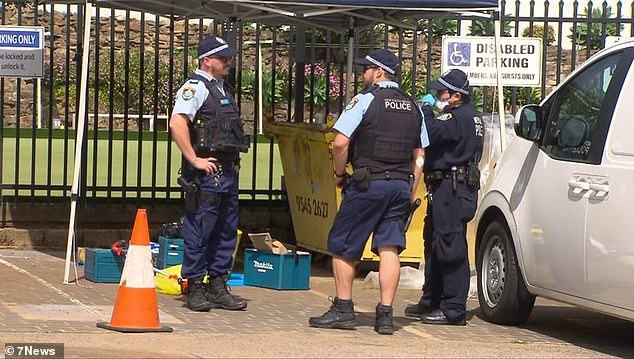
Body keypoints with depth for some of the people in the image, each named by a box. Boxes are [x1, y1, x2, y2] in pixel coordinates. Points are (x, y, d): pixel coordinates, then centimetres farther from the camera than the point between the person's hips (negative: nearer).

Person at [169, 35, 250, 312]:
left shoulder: (224, 88, 18)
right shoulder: (196, 87, -10)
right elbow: (177, 123, -24)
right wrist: (194, 160, -22)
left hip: (228, 172, 9)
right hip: (206, 172, -9)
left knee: (226, 231, 12)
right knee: (199, 231, -4)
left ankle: (218, 287, 19)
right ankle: (194, 289, 2)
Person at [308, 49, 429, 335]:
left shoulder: (365, 100, -7)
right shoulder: (413, 107, 13)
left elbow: (341, 142, -15)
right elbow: (420, 154, 15)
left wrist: (339, 174, 0)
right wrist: (410, 192, 18)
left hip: (368, 183, -6)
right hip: (400, 186, 6)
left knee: (342, 246, 6)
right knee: (389, 247, 3)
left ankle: (343, 309, 7)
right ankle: (385, 314, 0)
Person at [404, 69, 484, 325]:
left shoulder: (459, 117, -15)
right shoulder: (470, 117, 19)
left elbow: (430, 133, -27)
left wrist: (426, 108, -13)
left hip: (452, 189, -12)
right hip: (446, 188, 12)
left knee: (450, 247, -10)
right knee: (434, 244, 18)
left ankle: (454, 309, -10)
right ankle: (431, 302, 27)